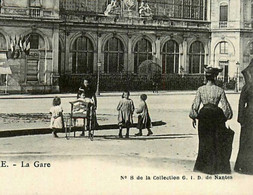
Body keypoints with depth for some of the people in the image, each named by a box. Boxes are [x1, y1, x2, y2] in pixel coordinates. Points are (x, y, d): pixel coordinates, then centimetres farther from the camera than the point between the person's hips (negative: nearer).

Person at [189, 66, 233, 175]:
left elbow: (195, 105, -4)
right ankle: (218, 166, 15)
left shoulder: (200, 89, -5)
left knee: (205, 141, 11)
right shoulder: (220, 90, -8)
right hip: (217, 115, -1)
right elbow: (225, 106, -4)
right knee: (218, 141, 11)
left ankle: (203, 165, 14)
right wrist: (226, 117, 11)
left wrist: (193, 117, 7)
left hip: (204, 114, 1)